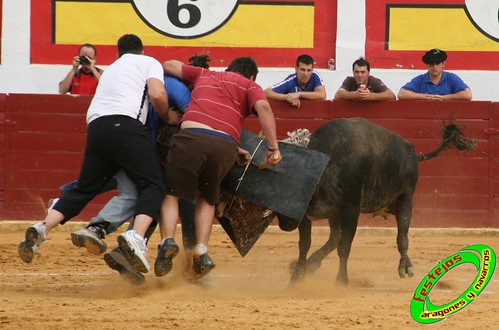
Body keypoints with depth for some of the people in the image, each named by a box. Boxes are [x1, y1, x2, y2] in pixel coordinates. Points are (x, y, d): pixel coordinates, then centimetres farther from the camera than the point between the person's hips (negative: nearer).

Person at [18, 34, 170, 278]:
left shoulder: (111, 68, 37)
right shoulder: (148, 62, 18)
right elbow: (157, 95, -1)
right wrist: (169, 119, 15)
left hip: (95, 127, 6)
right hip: (125, 124, -6)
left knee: (83, 189, 14)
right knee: (153, 185, -5)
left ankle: (41, 230, -5)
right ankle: (136, 236, -31)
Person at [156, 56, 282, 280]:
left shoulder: (204, 75, 31)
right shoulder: (249, 86, 23)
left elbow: (169, 66, 41)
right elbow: (263, 106, 2)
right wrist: (273, 148, 0)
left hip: (191, 136, 0)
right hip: (226, 146, 0)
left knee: (171, 193, 8)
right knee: (207, 198, 21)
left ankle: (167, 239, -17)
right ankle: (201, 251, 4)